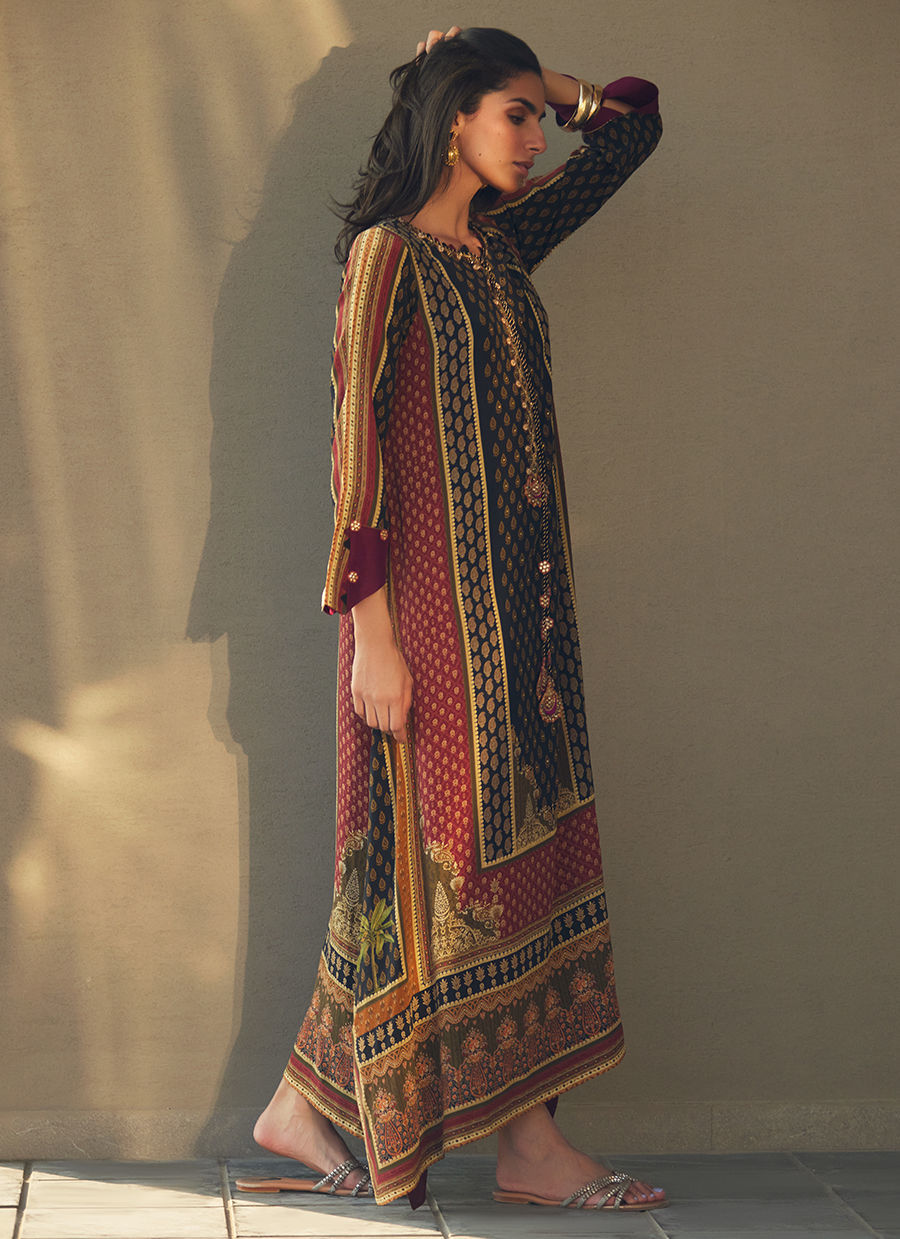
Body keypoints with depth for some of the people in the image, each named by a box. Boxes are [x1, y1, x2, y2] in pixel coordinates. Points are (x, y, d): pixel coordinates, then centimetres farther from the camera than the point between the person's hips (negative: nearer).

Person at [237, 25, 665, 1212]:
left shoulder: (502, 247, 15)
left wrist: (524, 73, 15)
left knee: (518, 848, 6)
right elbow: (357, 442, -13)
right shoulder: (388, 253, -6)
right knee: (432, 848, -3)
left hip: (518, 602, 8)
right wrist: (372, 631, -18)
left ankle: (527, 1136, 10)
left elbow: (632, 124, 26)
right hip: (431, 601, -8)